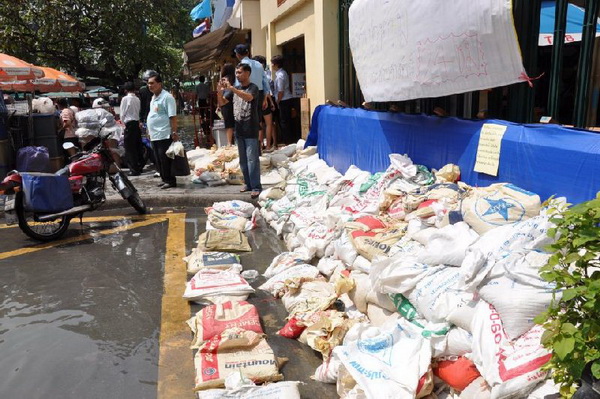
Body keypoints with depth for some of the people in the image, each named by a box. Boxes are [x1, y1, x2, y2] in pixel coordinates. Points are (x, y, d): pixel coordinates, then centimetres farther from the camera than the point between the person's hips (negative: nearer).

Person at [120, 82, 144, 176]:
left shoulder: (125, 99, -8)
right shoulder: (137, 99, 6)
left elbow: (122, 113, -5)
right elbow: (138, 112, 5)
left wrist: (123, 123, 9)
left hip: (129, 124, -6)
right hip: (137, 123, 6)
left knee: (130, 148, -2)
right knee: (138, 146, 13)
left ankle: (134, 170, -2)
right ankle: (140, 167, 20)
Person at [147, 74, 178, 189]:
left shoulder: (167, 97, -11)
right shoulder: (153, 97, 16)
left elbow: (173, 117, -16)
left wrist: (174, 133, -21)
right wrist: (150, 132, 21)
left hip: (164, 135, -9)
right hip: (154, 135, 9)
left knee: (165, 159, -6)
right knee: (158, 160, 12)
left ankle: (170, 181, 3)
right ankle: (165, 179, 21)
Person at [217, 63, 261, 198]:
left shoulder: (253, 87, -7)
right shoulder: (236, 88, 12)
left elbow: (248, 97, -30)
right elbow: (222, 103, 11)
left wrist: (231, 88, -35)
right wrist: (220, 91, -9)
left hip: (251, 130, -7)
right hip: (239, 130, 7)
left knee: (252, 159, -8)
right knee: (243, 160, 11)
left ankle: (256, 187, -6)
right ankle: (248, 183, 21)